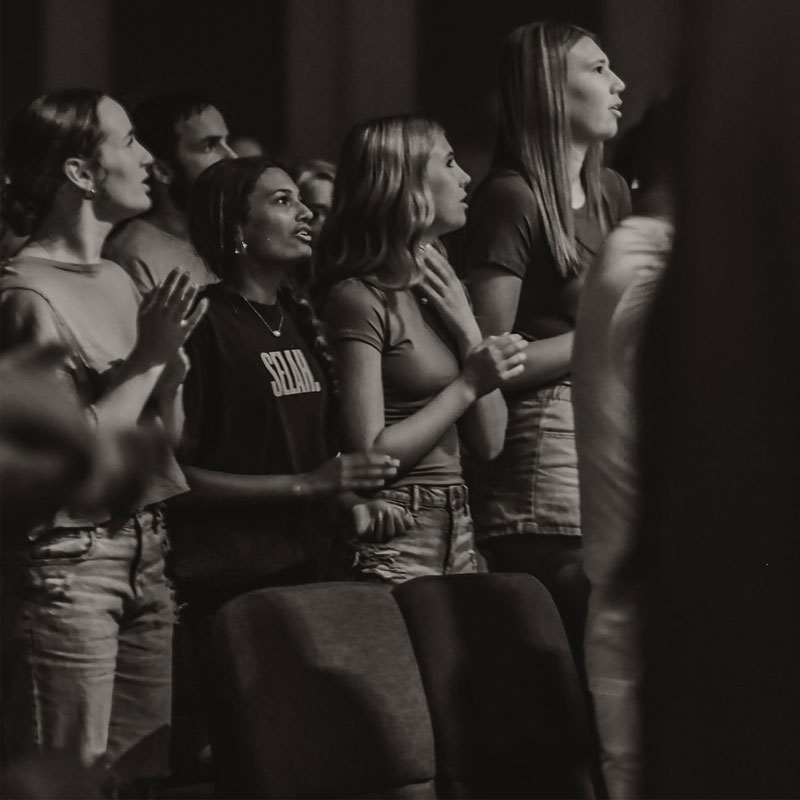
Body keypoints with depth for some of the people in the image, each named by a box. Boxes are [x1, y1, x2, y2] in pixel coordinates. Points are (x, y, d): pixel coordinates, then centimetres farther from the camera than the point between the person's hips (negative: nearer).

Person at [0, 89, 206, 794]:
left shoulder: (119, 281, 13)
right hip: (65, 560, -8)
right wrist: (147, 357, -13)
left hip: (143, 553, 8)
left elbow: (168, 436, 18)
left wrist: (172, 357, 0)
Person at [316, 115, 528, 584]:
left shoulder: (441, 291, 16)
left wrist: (468, 330, 1)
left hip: (455, 536, 7)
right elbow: (368, 455, -15)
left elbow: (489, 444, 11)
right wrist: (468, 384, -12)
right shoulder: (360, 299, -9)